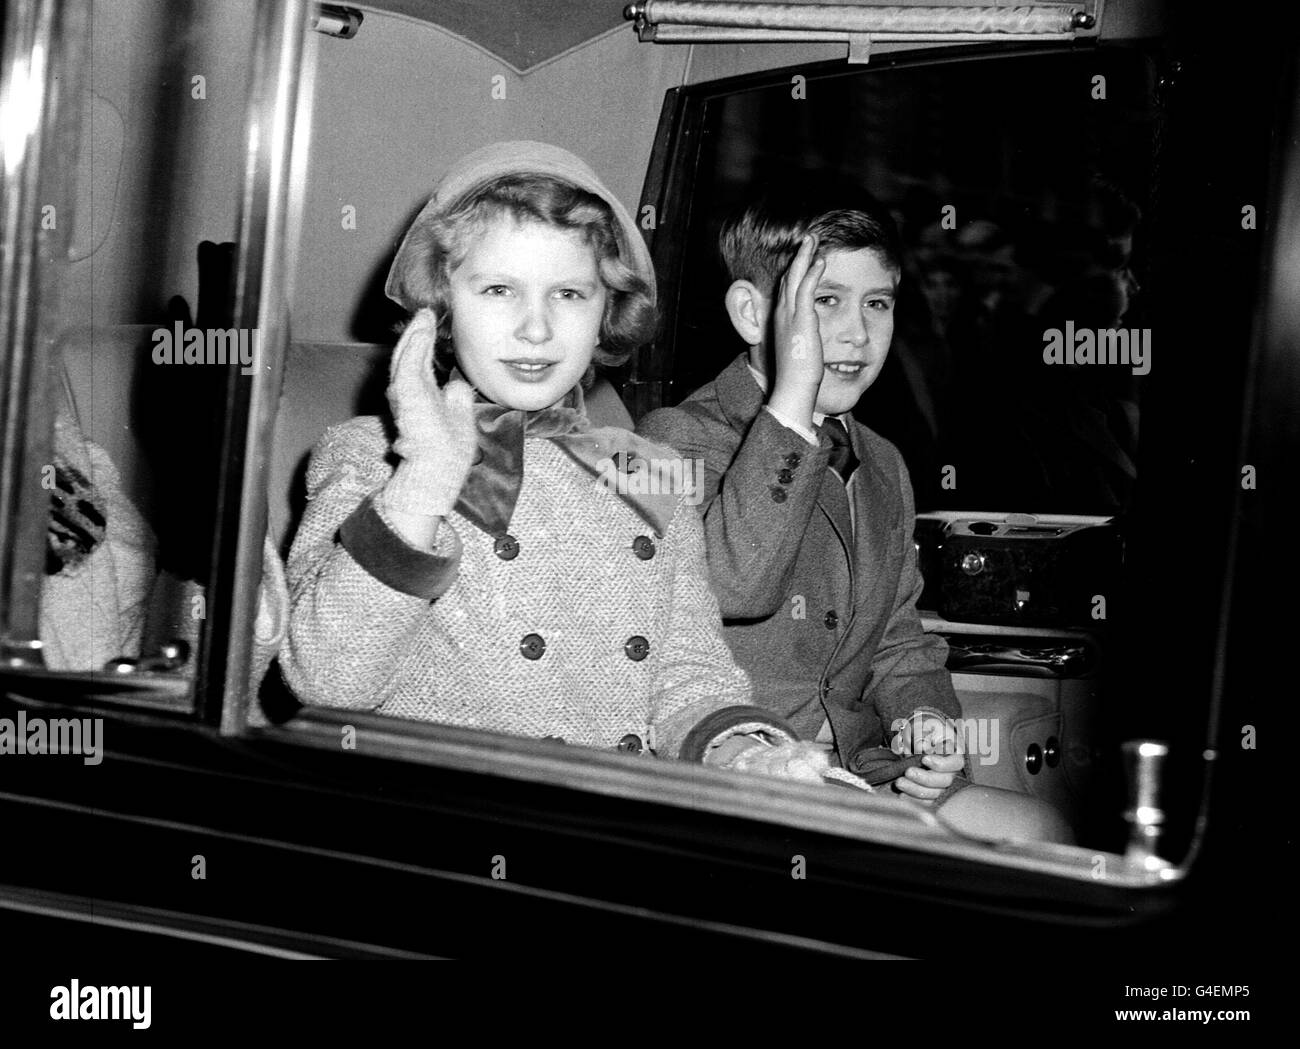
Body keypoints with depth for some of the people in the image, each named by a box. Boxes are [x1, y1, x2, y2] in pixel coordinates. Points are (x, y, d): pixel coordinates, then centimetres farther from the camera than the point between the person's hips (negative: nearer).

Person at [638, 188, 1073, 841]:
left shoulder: (883, 468, 17)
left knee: (1039, 832, -12)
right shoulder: (680, 438, -7)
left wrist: (923, 717, 2)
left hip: (863, 766, 8)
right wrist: (793, 396, -26)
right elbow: (734, 588, -27)